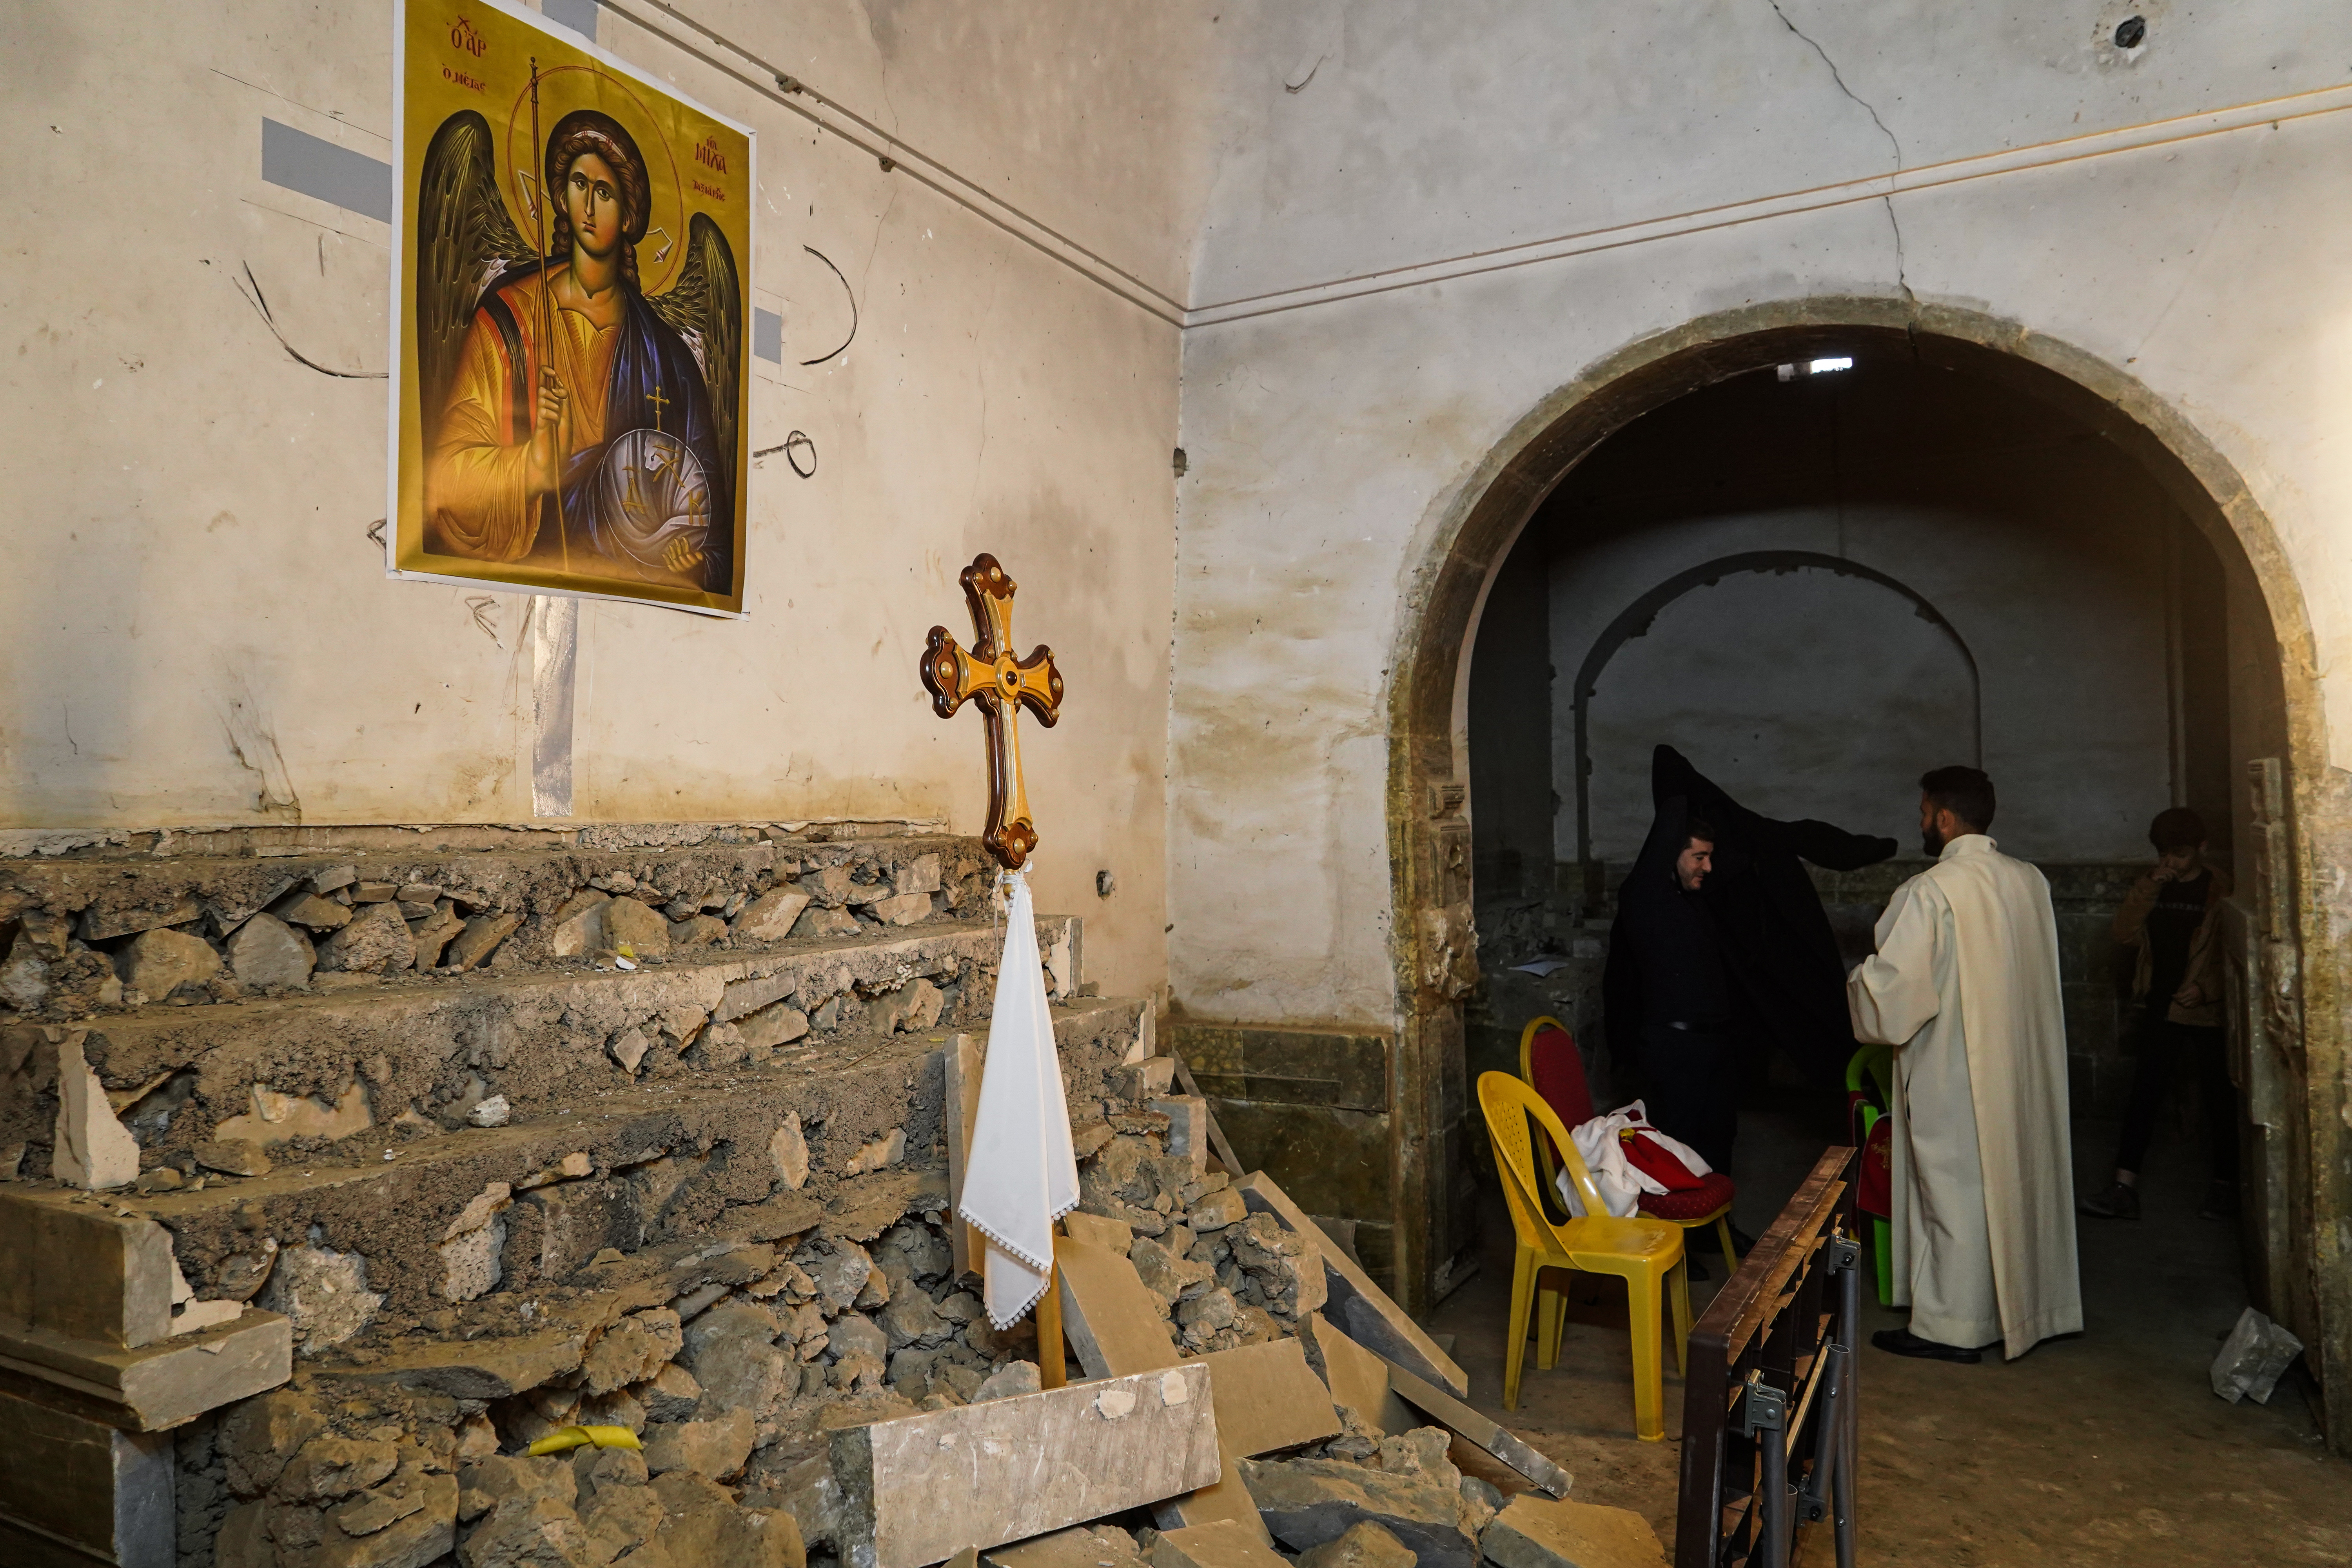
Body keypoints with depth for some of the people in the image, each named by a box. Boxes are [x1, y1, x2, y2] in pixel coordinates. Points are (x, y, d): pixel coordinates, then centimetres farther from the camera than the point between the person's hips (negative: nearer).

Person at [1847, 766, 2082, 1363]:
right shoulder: (2031, 881, 3)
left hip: (1951, 1072, -7)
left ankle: (1951, 1327, 11)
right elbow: (2037, 975, 15)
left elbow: (1894, 986, -22)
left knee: (1955, 1187, 2)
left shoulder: (1931, 892, -20)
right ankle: (2020, 1303, 30)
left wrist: (1858, 983, -1)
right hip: (2021, 1067, 7)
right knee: (2013, 1178, 17)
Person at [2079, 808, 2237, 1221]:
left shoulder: (2221, 890, -6)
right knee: (2145, 1092, 2)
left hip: (2207, 1010, -4)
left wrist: (2207, 988, -18)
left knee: (2218, 1096, 7)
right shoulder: (2155, 887, 9)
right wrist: (2150, 888, -10)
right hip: (2160, 1008, 5)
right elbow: (2125, 933, -2)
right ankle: (2125, 1189, 2)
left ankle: (2225, 1185, 23)